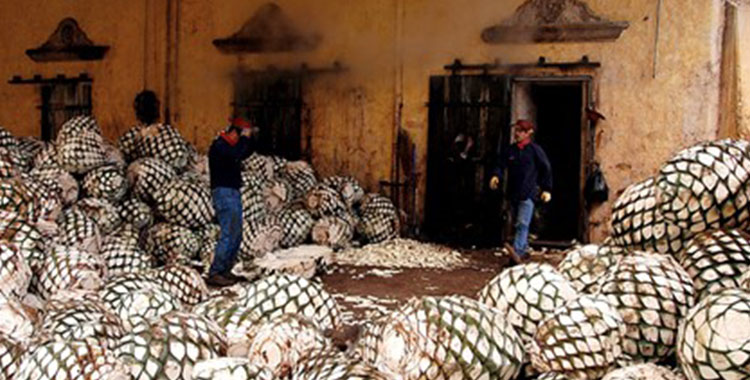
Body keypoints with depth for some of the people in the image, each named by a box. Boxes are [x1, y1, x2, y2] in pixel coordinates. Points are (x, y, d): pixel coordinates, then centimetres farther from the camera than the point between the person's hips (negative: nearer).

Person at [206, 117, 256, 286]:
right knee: (228, 234, -16)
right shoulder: (219, 145, -10)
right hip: (223, 192, -10)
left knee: (236, 235, 10)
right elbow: (236, 154, -28)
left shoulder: (229, 146, 18)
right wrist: (245, 138, -15)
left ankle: (225, 271, 15)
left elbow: (246, 153, 27)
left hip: (233, 193, 10)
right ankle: (214, 274, -16)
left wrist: (250, 138, 12)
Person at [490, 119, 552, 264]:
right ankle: (523, 253, 26)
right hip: (513, 193, 6)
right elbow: (501, 164, 7)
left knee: (522, 224, -19)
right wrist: (496, 175, -15)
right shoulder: (511, 150, 10)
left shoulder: (535, 149, -3)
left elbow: (546, 169, 0)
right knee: (519, 224, 15)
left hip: (528, 193, -6)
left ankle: (517, 251, -31)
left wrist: (547, 189, -2)